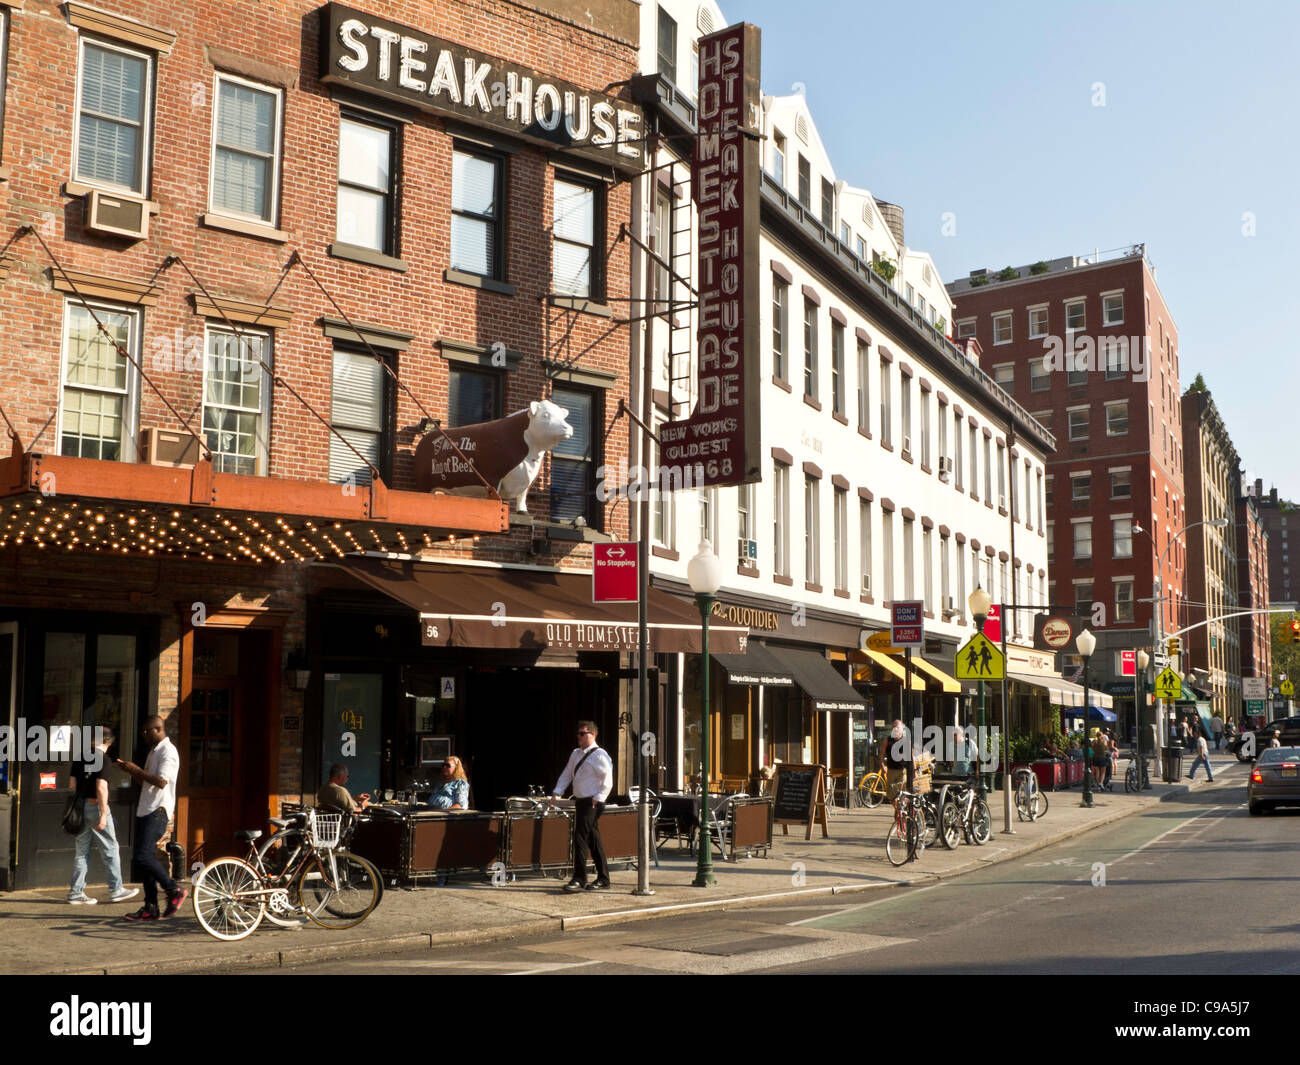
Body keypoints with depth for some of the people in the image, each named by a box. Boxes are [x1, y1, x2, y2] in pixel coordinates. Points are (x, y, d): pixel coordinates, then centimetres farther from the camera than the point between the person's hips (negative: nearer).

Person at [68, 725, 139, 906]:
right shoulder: (103, 758, -13)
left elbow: (73, 784, 14)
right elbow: (101, 787, -19)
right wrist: (103, 815, -19)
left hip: (81, 806, 7)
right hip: (95, 806, -7)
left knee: (81, 851, 10)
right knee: (109, 849, 4)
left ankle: (76, 892, 11)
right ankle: (116, 889, 9)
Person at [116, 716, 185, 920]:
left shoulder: (168, 751, -11)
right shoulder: (153, 751, 21)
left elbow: (161, 781, -22)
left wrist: (136, 770, -14)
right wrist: (130, 770, 11)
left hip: (158, 811, -10)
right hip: (146, 811, 10)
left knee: (143, 856, -17)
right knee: (142, 858, 7)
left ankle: (175, 890, -5)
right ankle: (150, 907, 11)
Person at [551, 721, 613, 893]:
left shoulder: (599, 755, -11)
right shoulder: (576, 753, 13)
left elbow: (607, 781, -14)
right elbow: (566, 775, 19)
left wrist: (597, 799, -19)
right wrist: (556, 793, 8)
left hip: (592, 803, -8)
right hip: (580, 801, 8)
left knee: (580, 838, -12)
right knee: (593, 841, 12)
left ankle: (579, 879, -7)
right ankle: (603, 879, 18)